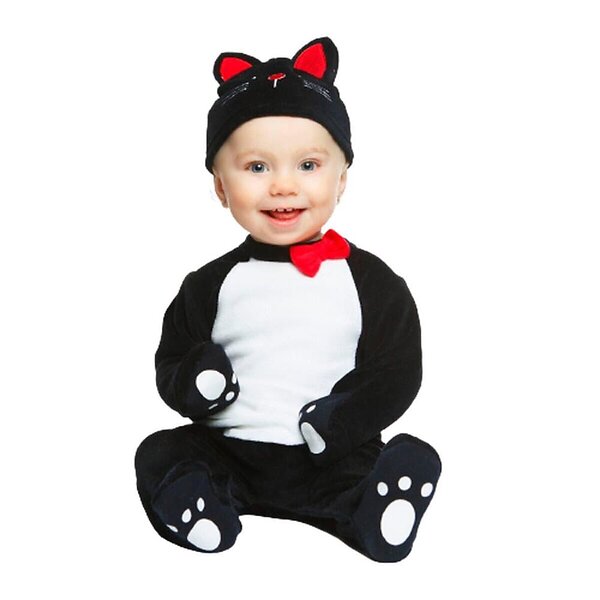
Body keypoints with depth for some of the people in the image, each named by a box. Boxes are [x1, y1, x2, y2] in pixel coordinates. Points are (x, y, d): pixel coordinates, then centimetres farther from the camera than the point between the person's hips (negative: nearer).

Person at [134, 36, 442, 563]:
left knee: (415, 460, -23)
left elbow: (398, 370, 0)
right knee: (159, 455, -16)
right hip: (230, 454, 2)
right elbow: (171, 360, 10)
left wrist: (348, 415, -18)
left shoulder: (370, 281, 1)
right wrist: (192, 381, -15)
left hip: (333, 460, -2)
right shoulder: (212, 286, 6)